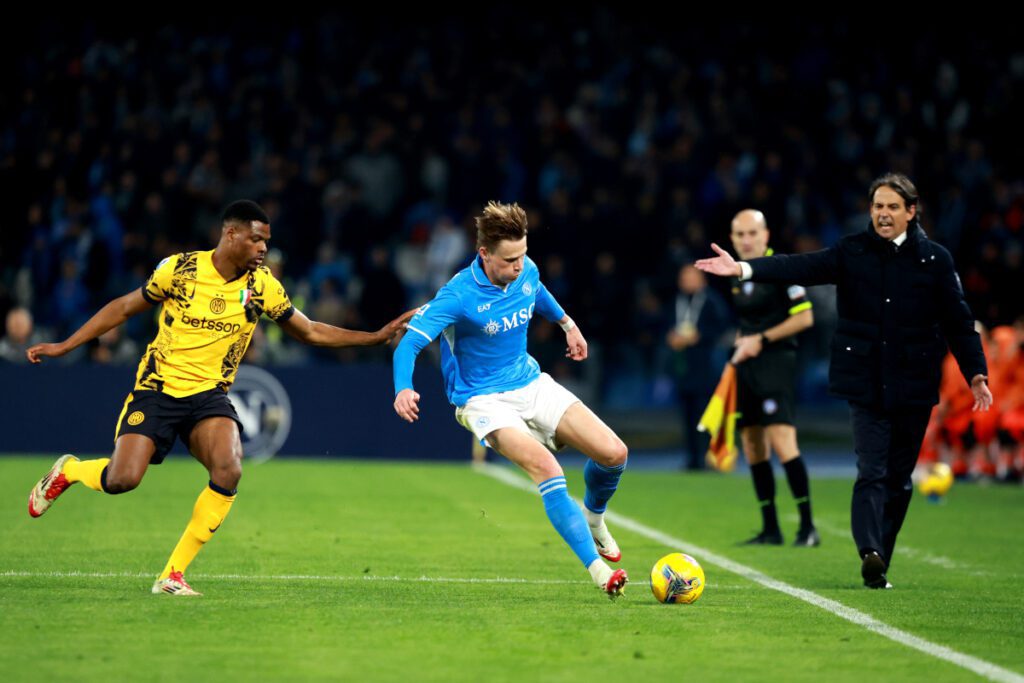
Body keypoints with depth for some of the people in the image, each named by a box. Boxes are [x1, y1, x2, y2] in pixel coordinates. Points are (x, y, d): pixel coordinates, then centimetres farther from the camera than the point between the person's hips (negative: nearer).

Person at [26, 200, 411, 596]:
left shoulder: (262, 286, -2)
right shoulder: (179, 268, -8)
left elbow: (312, 333, 8)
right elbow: (124, 308, 5)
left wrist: (377, 337, -2)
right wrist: (64, 346, 4)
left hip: (209, 395, 2)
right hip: (158, 387, -2)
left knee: (228, 472, -26)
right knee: (122, 480, -19)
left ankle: (173, 575, -13)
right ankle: (68, 470, 19)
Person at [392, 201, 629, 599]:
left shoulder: (526, 271, -4)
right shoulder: (459, 295, -22)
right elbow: (410, 342, -26)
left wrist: (567, 323, 35)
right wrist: (404, 389, -44)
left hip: (532, 384, 6)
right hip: (484, 400, -6)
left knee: (613, 453, -8)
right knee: (546, 468, -31)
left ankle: (593, 517, 26)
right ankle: (597, 568, -29)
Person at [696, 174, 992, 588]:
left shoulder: (935, 259, 5)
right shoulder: (853, 252, 5)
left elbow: (958, 321, 7)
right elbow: (803, 267, -8)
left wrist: (976, 374, -1)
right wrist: (744, 269, -22)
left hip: (913, 386, 1)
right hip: (866, 383, -1)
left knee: (899, 478, 6)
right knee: (872, 472, -15)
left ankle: (878, 564, 14)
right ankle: (871, 554, -28)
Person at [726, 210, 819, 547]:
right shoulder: (737, 274, 15)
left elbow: (805, 317, -11)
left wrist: (761, 339, -13)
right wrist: (742, 343, 10)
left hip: (775, 363, -8)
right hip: (747, 366, 8)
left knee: (782, 443, -17)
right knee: (753, 448, 8)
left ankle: (808, 527, -13)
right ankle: (770, 529, 15)